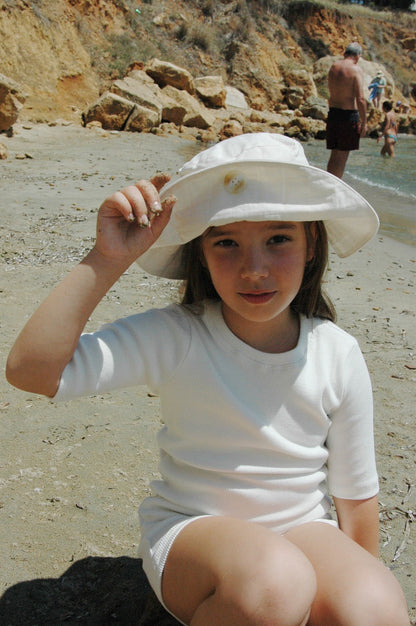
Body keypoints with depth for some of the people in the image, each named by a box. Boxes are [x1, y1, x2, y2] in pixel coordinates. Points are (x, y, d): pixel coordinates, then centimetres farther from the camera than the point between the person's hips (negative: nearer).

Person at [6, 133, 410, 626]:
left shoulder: (338, 356, -8)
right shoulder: (175, 338, -16)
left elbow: (355, 491, 3)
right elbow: (32, 370, -25)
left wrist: (364, 576, 9)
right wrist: (108, 259, -29)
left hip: (302, 530, 2)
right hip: (190, 529, -1)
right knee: (273, 582, -35)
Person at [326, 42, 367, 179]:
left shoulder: (333, 66, 7)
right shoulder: (356, 70, -12)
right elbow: (360, 99, -18)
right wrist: (364, 122, -10)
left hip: (332, 113, 6)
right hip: (349, 115, -6)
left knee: (334, 154, 15)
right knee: (343, 156, 1)